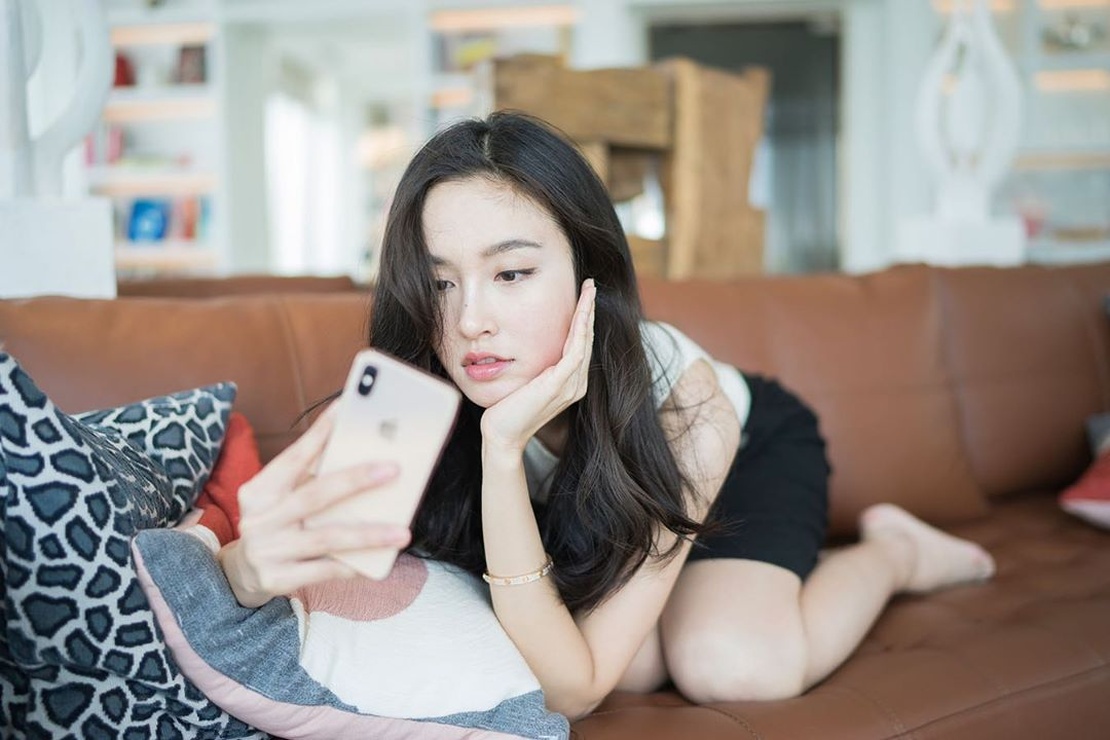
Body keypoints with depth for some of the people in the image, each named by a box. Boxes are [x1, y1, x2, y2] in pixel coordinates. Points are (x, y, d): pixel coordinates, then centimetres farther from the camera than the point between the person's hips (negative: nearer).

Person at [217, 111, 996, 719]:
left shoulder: (683, 398, -41)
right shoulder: (415, 399, -34)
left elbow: (572, 690, -42)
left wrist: (505, 451, -55)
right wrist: (260, 561, -63)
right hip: (580, 504, 3)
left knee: (730, 664, -30)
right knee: (635, 659, -25)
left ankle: (890, 549, 1)